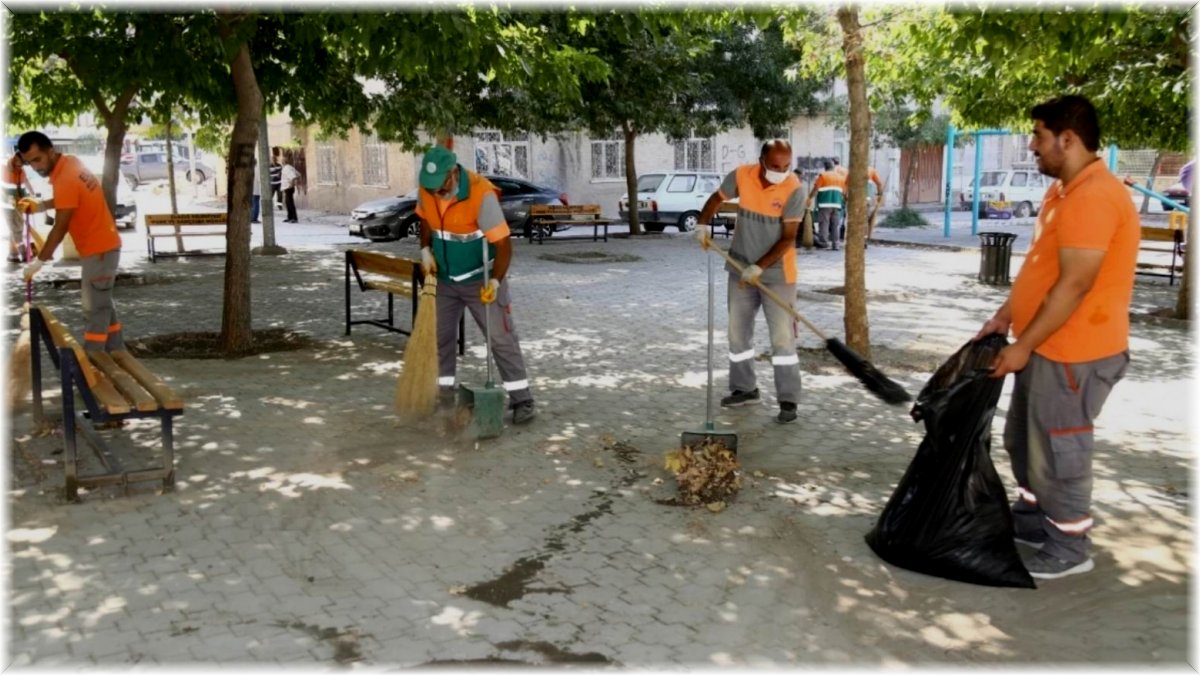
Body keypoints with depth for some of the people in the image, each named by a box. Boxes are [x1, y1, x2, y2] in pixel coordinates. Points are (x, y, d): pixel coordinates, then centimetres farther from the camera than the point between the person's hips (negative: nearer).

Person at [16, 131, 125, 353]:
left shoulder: (66, 179, -24)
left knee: (94, 309, -6)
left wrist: (38, 262, -12)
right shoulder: (69, 162, 4)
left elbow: (60, 228, -20)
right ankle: (116, 352, 26)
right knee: (102, 304, 18)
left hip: (99, 249, -10)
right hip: (102, 245, 10)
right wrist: (41, 205, 6)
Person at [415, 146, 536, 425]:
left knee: (501, 338, -4)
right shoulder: (426, 190, -10)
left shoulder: (481, 194, -28)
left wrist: (495, 280, -37)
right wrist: (425, 250, -3)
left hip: (480, 279, -5)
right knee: (439, 336, 10)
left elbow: (503, 243, -26)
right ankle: (443, 394, 24)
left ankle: (522, 400, 1)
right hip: (444, 279, 6)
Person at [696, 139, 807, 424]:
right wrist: (703, 225, -3)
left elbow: (788, 238, -18)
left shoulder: (795, 189, -17)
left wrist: (760, 267, -25)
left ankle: (788, 401, 2)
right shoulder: (741, 176, -8)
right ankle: (744, 388, 29)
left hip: (777, 274, -4)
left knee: (782, 337, -5)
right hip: (740, 270, 4)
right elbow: (717, 198, 12)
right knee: (738, 332, 13)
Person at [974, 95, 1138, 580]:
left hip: (1074, 353, -10)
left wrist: (1022, 346, -20)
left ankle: (1070, 548, 18)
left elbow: (1074, 285, -25)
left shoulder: (1093, 197, -23)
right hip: (1045, 345, 10)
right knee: (1023, 440, 21)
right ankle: (1032, 519, 38)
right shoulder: (1062, 190, 11)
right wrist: (1004, 317, 13)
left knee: (1058, 450, 1)